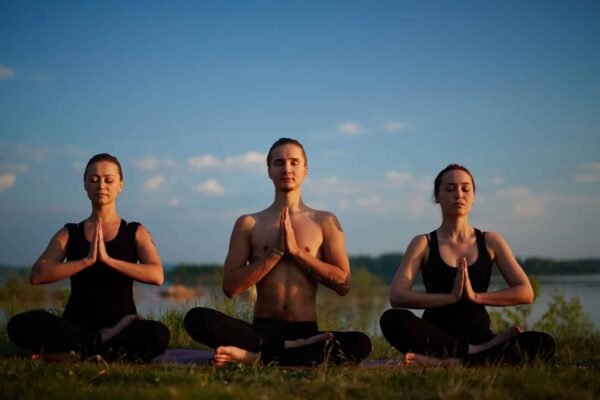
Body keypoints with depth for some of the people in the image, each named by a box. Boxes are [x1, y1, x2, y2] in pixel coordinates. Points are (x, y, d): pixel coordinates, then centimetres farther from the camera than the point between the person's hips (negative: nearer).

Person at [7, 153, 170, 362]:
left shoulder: (135, 233, 9)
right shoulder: (70, 234, 11)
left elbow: (157, 276, -10)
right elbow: (36, 275, -6)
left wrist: (108, 259, -17)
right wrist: (87, 260, -15)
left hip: (120, 325, -1)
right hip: (77, 325, 1)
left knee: (158, 334, -35)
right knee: (21, 325, -28)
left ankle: (75, 352, -22)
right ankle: (104, 343, -21)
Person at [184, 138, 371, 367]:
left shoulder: (325, 222, 10)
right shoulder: (248, 224, 10)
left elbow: (343, 283, 1)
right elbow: (230, 287, 0)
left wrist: (296, 251, -6)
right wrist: (276, 252, -7)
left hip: (306, 331, 0)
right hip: (262, 330, 0)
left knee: (360, 343, -32)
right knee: (196, 318, -27)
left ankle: (254, 355, -25)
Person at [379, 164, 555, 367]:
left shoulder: (490, 242, 11)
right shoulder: (424, 244, 5)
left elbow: (525, 293, 1)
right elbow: (396, 296, -10)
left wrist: (476, 296, -11)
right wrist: (450, 297, -19)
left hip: (478, 335, 2)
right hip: (436, 339, -1)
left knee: (543, 343, -26)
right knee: (392, 319, -33)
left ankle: (447, 363, -33)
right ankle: (476, 353, -26)